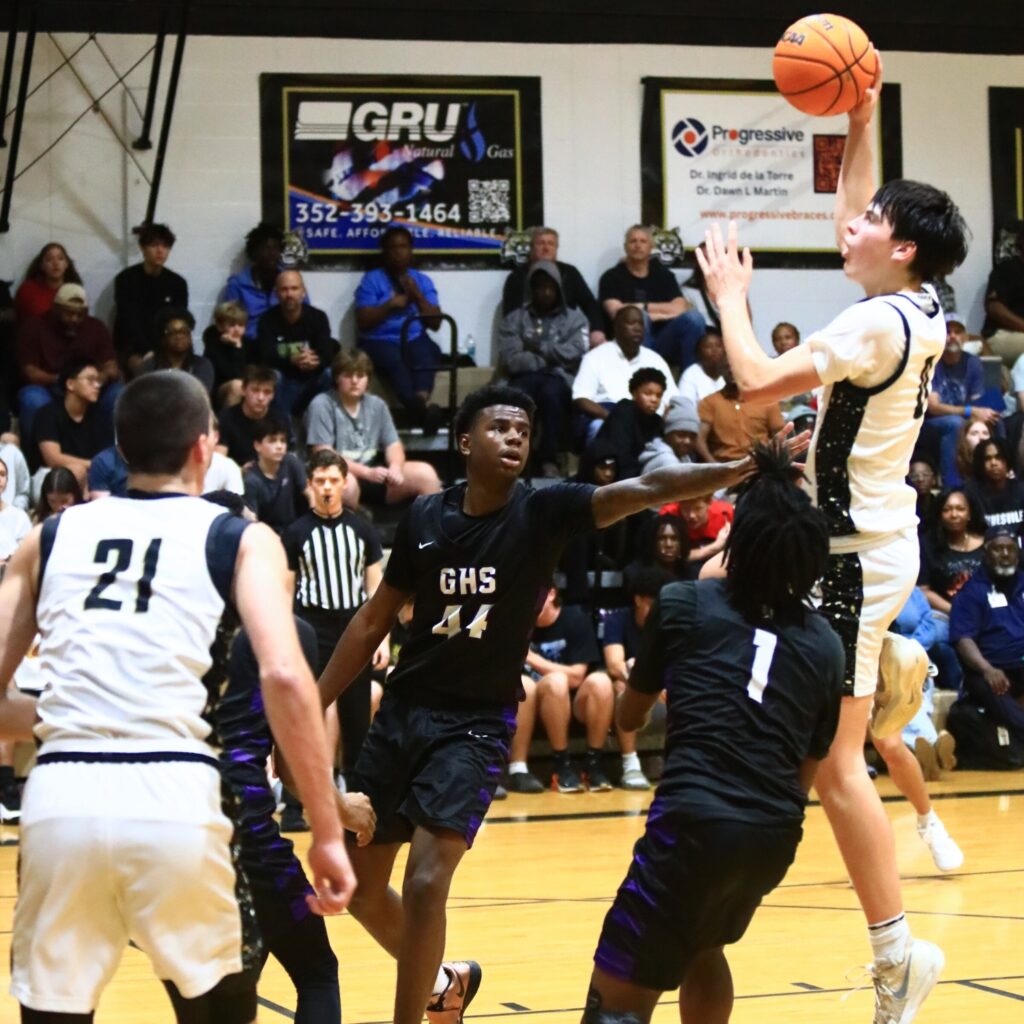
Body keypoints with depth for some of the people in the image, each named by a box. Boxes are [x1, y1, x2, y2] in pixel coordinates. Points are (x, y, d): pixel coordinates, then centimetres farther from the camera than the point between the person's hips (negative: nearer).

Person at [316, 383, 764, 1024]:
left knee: (426, 880, -20)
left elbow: (644, 491, -23)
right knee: (360, 886, 10)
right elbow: (374, 621, 9)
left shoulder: (543, 513, -8)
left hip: (478, 723, -4)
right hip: (402, 711, 4)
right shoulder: (425, 517, 0)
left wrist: (741, 470, -36)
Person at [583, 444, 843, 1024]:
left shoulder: (684, 604, 7)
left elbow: (630, 717, 22)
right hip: (777, 835, 5)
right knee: (699, 945, 34)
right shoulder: (825, 644, 14)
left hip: (695, 820, -5)